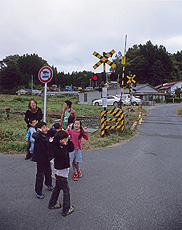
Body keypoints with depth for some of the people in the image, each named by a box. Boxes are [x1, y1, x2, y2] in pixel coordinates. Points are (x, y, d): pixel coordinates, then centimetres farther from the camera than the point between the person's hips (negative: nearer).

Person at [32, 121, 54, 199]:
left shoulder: (47, 135, 1)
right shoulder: (38, 137, -19)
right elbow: (34, 136, -44)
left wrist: (48, 130, 1)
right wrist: (39, 131, -28)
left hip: (47, 158, 7)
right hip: (40, 159, -7)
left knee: (48, 172, 23)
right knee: (40, 175, 2)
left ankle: (49, 184, 48)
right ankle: (38, 191, 17)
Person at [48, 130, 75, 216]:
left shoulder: (62, 146, 4)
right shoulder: (56, 148, -23)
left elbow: (71, 149, 8)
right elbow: (63, 155, -38)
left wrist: (68, 141, -3)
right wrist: (64, 145, -31)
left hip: (60, 172, 10)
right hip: (61, 172, -10)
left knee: (58, 188, 24)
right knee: (66, 190, 1)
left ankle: (52, 204, 40)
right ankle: (66, 210, 13)